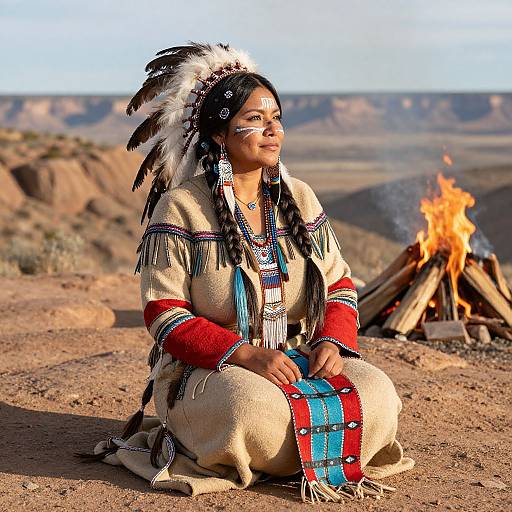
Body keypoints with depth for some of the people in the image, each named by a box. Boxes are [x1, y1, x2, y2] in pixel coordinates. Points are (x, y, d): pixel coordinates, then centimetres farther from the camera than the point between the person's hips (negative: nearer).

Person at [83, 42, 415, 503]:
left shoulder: (300, 198, 10)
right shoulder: (180, 207, -7)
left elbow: (339, 283, 13)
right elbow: (164, 314, -12)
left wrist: (333, 341, -10)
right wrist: (246, 354, -24)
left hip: (300, 359, 5)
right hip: (207, 369, -5)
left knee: (377, 395, -21)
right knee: (260, 412, -37)